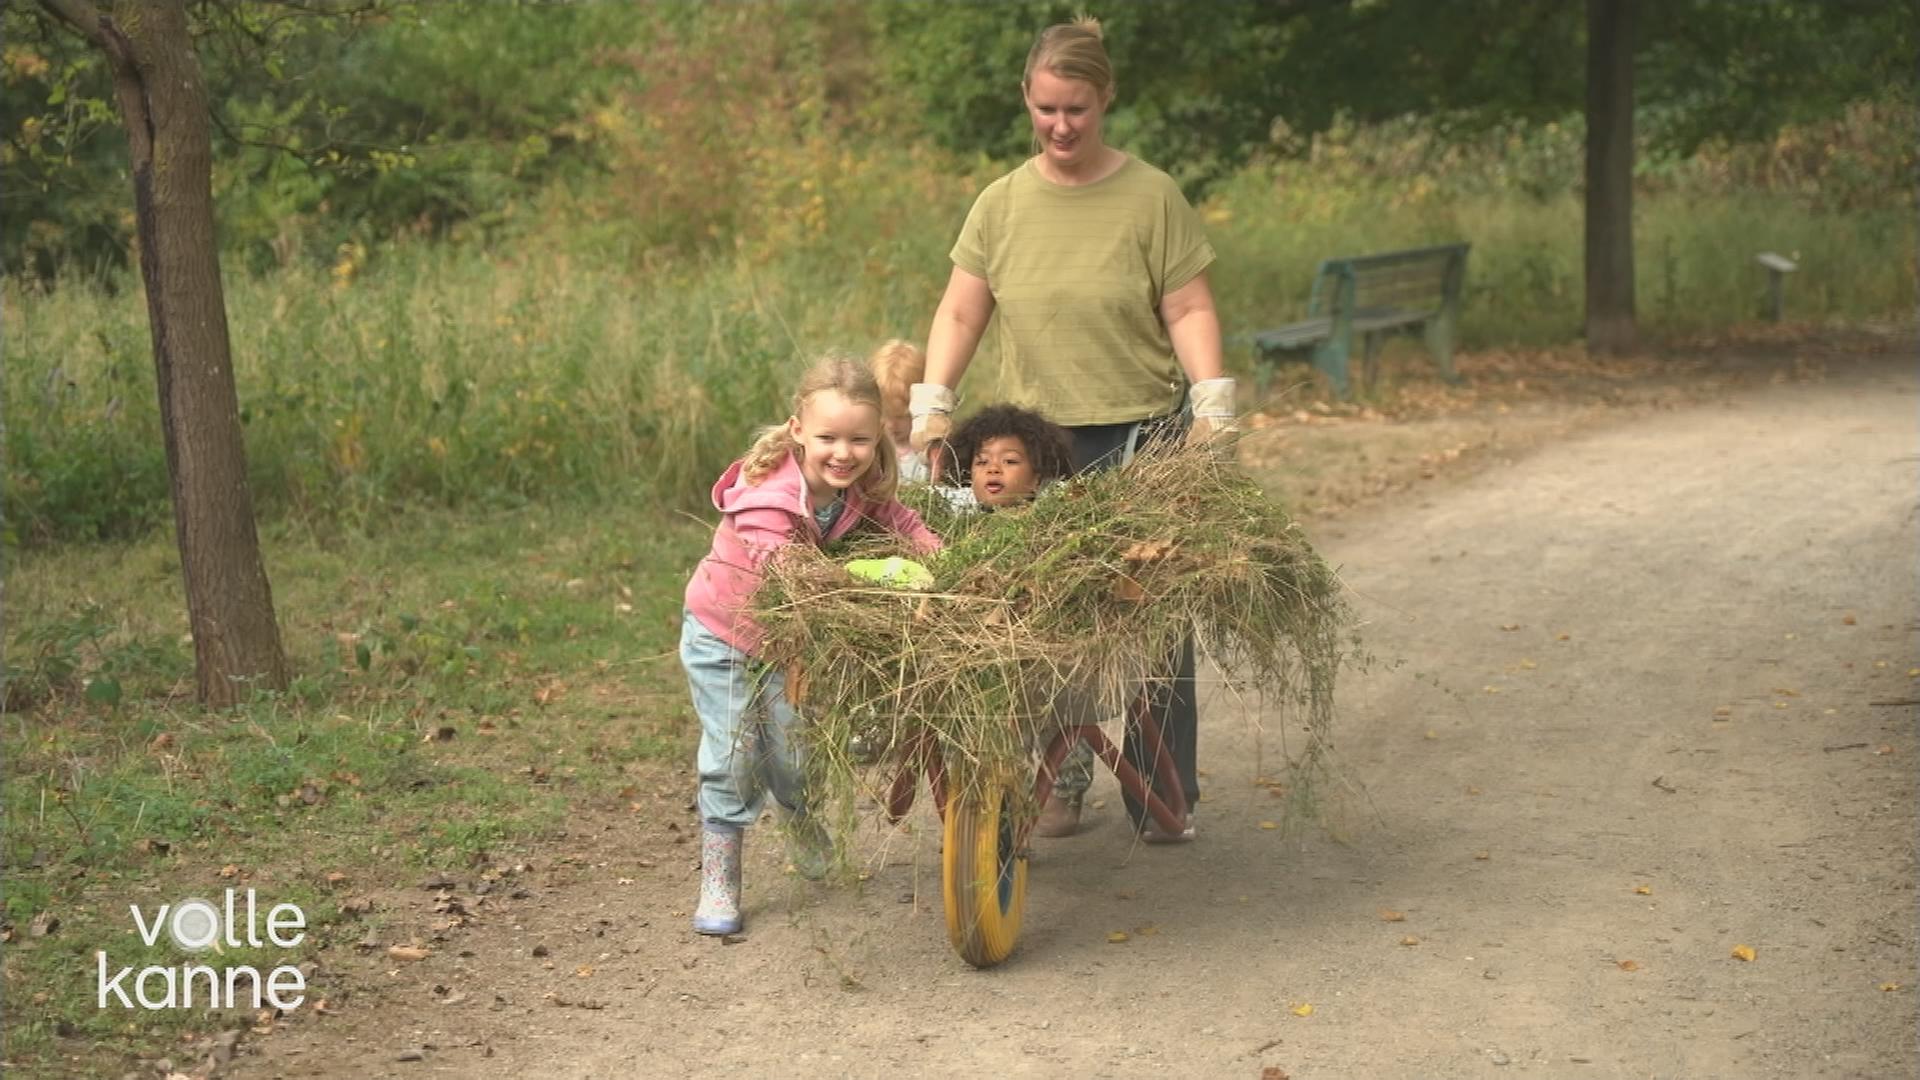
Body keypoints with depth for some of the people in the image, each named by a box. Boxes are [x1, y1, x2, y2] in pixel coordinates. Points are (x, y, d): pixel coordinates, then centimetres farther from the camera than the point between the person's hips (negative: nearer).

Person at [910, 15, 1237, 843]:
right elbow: (960, 313, 6)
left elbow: (1188, 309, -3)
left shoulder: (1151, 197, -1)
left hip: (1141, 438, -2)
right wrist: (931, 407, -3)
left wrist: (1212, 403, -13)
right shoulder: (1001, 205, 6)